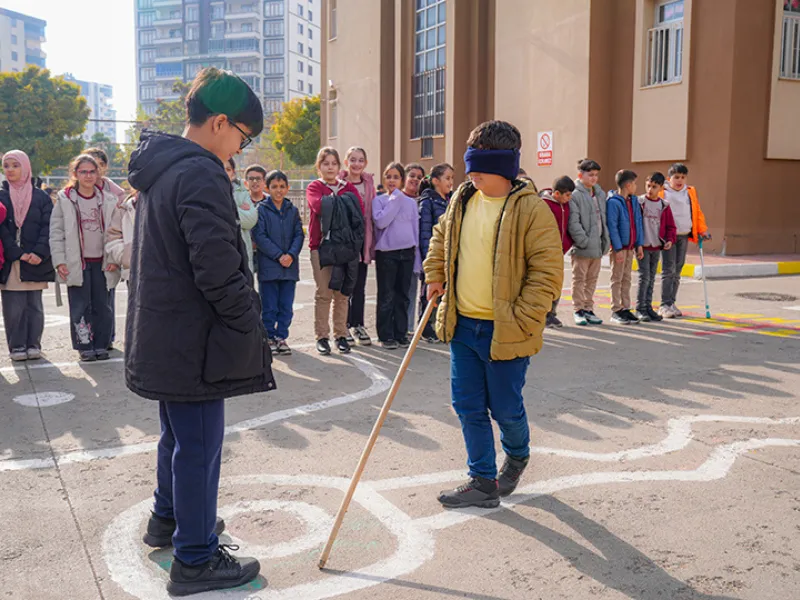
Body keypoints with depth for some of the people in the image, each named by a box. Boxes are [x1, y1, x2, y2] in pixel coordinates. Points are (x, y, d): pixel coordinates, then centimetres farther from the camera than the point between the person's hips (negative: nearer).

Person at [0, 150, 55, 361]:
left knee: (34, 305, 5)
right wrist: (17, 253, -14)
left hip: (35, 262, 0)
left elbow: (48, 227, 0)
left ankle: (33, 344, 13)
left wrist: (39, 253, -14)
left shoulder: (41, 197, 7)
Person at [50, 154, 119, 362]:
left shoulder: (107, 200, 6)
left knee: (102, 306, 5)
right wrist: (59, 261, -8)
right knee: (80, 307, 1)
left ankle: (101, 345, 15)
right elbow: (56, 232, 0)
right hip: (76, 263, -2)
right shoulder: (65, 199, 1)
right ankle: (85, 346, 9)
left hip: (101, 263, 2)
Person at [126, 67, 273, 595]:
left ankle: (169, 519, 43)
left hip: (161, 333, 10)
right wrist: (251, 328, -13)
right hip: (193, 339, -10)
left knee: (179, 433, 25)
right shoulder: (201, 175, -20)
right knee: (199, 444, 1)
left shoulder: (158, 168, 12)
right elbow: (219, 269, -26)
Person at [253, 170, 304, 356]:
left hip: (290, 266, 3)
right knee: (269, 306, 3)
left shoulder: (293, 210, 11)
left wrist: (291, 254, -11)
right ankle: (269, 337, 15)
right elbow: (259, 236, -8)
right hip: (268, 265, -3)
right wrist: (278, 255, -14)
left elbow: (299, 235, 6)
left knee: (286, 306, 7)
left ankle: (281, 337, 17)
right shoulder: (261, 209, -1)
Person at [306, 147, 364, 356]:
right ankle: (322, 336, 7)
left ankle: (341, 335, 15)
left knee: (343, 293, 6)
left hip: (346, 245, 3)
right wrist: (340, 200, -5)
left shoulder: (349, 188, 13)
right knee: (324, 293, -2)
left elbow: (360, 210, -3)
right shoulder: (314, 187, 5)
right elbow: (318, 205, -17)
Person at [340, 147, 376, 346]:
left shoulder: (369, 183, 10)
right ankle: (344, 326, 14)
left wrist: (371, 242, 5)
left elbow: (373, 212, 10)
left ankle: (358, 325, 20)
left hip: (362, 238, 4)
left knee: (360, 286, 9)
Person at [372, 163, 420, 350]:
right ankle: (386, 336, 8)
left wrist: (417, 257, 9)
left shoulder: (411, 202, 10)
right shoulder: (379, 200, 0)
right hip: (385, 253, -3)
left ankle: (401, 333, 18)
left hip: (407, 252, 3)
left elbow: (416, 229, 12)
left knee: (402, 296, 9)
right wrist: (395, 199, -11)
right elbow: (380, 221, -18)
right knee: (386, 296, 0)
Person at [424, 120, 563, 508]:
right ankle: (483, 482, 23)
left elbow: (548, 271, -15)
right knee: (468, 406, 10)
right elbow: (441, 238, 26)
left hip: (506, 332, -6)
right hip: (462, 324, 6)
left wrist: (521, 319, -19)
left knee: (505, 408, 8)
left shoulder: (531, 209, -14)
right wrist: (435, 275, 14)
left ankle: (517, 455, 41)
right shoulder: (462, 200, 6)